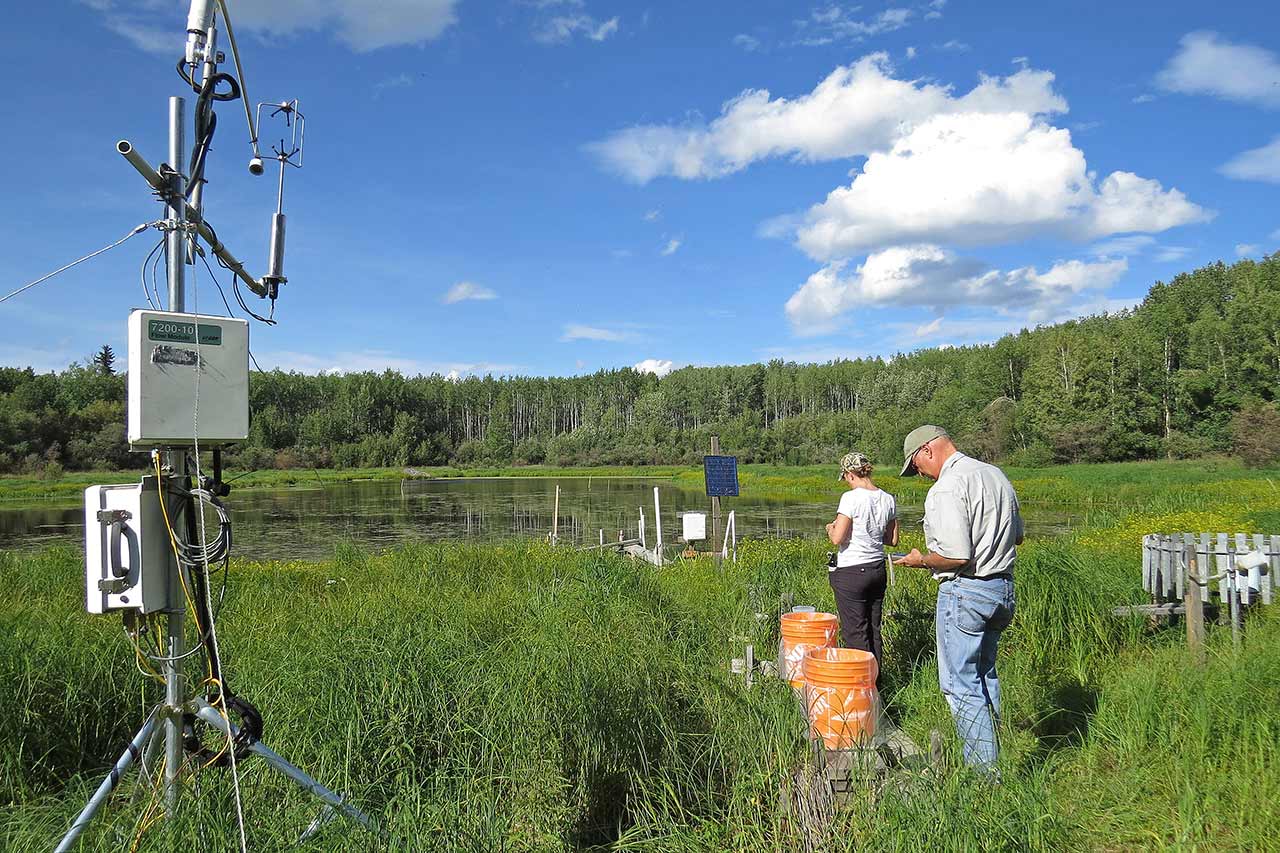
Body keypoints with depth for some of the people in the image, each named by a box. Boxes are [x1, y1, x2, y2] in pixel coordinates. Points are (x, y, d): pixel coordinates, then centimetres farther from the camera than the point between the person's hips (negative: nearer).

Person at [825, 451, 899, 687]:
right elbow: (892, 540, 11)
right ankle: (876, 682, 24)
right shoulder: (887, 499, 4)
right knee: (874, 630, 16)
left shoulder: (852, 498, -17)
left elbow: (837, 539, -19)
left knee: (855, 633, 2)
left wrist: (831, 528, 2)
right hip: (878, 569, 7)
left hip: (851, 572, -7)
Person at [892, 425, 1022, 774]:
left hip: (965, 591, -9)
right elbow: (1017, 534, 20)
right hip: (1003, 586, 9)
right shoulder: (996, 474, 10)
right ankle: (990, 751, 32)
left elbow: (956, 556, -24)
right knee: (984, 673, 22)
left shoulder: (947, 487, -19)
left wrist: (922, 560, -7)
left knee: (960, 682, 0)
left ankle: (983, 770, 3)